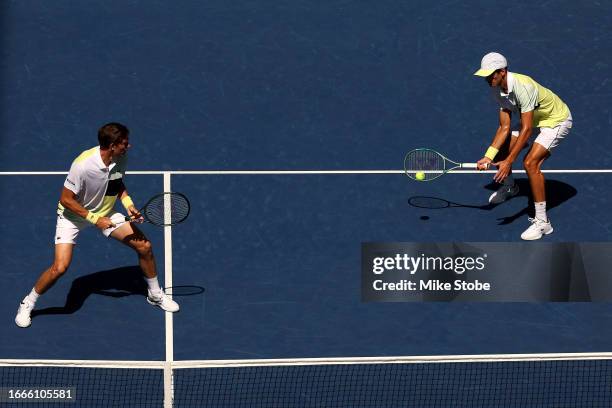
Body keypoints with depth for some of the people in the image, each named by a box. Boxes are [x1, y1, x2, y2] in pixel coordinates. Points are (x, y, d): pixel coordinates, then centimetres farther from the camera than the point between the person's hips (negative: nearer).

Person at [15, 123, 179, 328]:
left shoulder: (121, 158, -15)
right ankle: (27, 305, 6)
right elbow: (66, 199, -24)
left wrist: (128, 204, -10)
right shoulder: (83, 165, -34)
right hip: (73, 214, -6)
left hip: (105, 214, 6)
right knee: (60, 267, -19)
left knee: (144, 246, 0)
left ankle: (155, 294, 24)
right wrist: (94, 219, -25)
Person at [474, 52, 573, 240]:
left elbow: (526, 130, -36)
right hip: (534, 120, 8)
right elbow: (505, 127, -8)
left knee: (530, 162, -24)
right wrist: (488, 157, -17)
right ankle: (509, 187, 38)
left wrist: (509, 161, -37)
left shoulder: (523, 87, -36)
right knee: (500, 149, 4)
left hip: (557, 120, -8)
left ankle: (542, 221, -17)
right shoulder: (498, 90, -10)